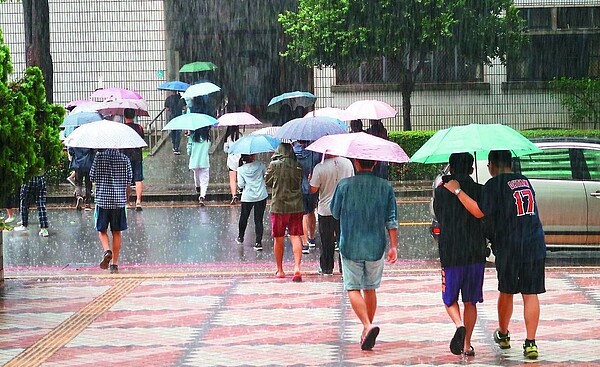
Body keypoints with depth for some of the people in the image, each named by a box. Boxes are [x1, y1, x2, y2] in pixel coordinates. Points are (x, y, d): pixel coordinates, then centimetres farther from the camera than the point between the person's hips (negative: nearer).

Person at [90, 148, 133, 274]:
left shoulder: (99, 157, -5)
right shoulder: (125, 159, -1)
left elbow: (92, 177, -1)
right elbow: (129, 180, 4)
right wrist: (126, 197, 21)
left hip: (102, 199, -1)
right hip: (119, 201, 1)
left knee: (102, 230, 12)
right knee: (117, 232, 9)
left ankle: (107, 251, -16)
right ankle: (115, 264, 10)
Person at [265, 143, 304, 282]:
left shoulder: (274, 165, -8)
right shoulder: (298, 166, -2)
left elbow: (267, 181, 5)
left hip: (278, 206, -1)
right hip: (296, 206, 1)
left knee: (278, 239, 12)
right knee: (295, 237, 1)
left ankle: (280, 270, 21)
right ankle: (297, 267, -16)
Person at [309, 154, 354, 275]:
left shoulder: (319, 167, -17)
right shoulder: (348, 163, -5)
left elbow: (313, 189, -9)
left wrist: (310, 179, 9)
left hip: (325, 210, -2)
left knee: (327, 241, 10)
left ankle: (326, 268, 18)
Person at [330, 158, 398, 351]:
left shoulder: (344, 185, -7)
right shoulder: (385, 187, -1)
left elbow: (335, 213, 5)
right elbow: (391, 220, -2)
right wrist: (393, 246, 2)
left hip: (350, 246, -3)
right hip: (376, 247, 3)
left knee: (353, 288, 0)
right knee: (370, 289, 15)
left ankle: (368, 326, -20)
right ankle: (367, 330, 21)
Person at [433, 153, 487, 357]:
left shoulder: (441, 191, -2)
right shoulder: (480, 191, -2)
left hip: (450, 254, -1)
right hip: (476, 253, 1)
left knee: (450, 299, 13)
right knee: (470, 302, 13)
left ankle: (459, 325, -16)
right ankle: (467, 345, 11)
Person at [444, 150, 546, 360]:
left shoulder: (495, 184, -8)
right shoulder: (525, 181, 12)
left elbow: (479, 212, -13)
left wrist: (457, 191, -8)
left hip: (509, 247, -4)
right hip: (535, 246, 4)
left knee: (506, 292, 15)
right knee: (530, 294, 2)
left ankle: (503, 335, 33)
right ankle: (530, 343, -3)